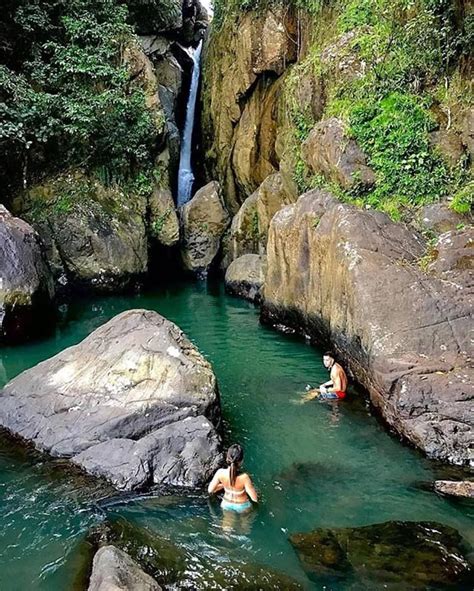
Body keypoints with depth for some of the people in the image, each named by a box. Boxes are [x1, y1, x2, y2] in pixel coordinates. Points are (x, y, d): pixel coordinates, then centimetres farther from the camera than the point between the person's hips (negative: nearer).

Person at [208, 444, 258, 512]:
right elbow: (255, 499, -24)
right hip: (242, 507, -3)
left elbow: (210, 490, -10)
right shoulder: (244, 477, -37)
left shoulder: (220, 473, -27)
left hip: (226, 505, 3)